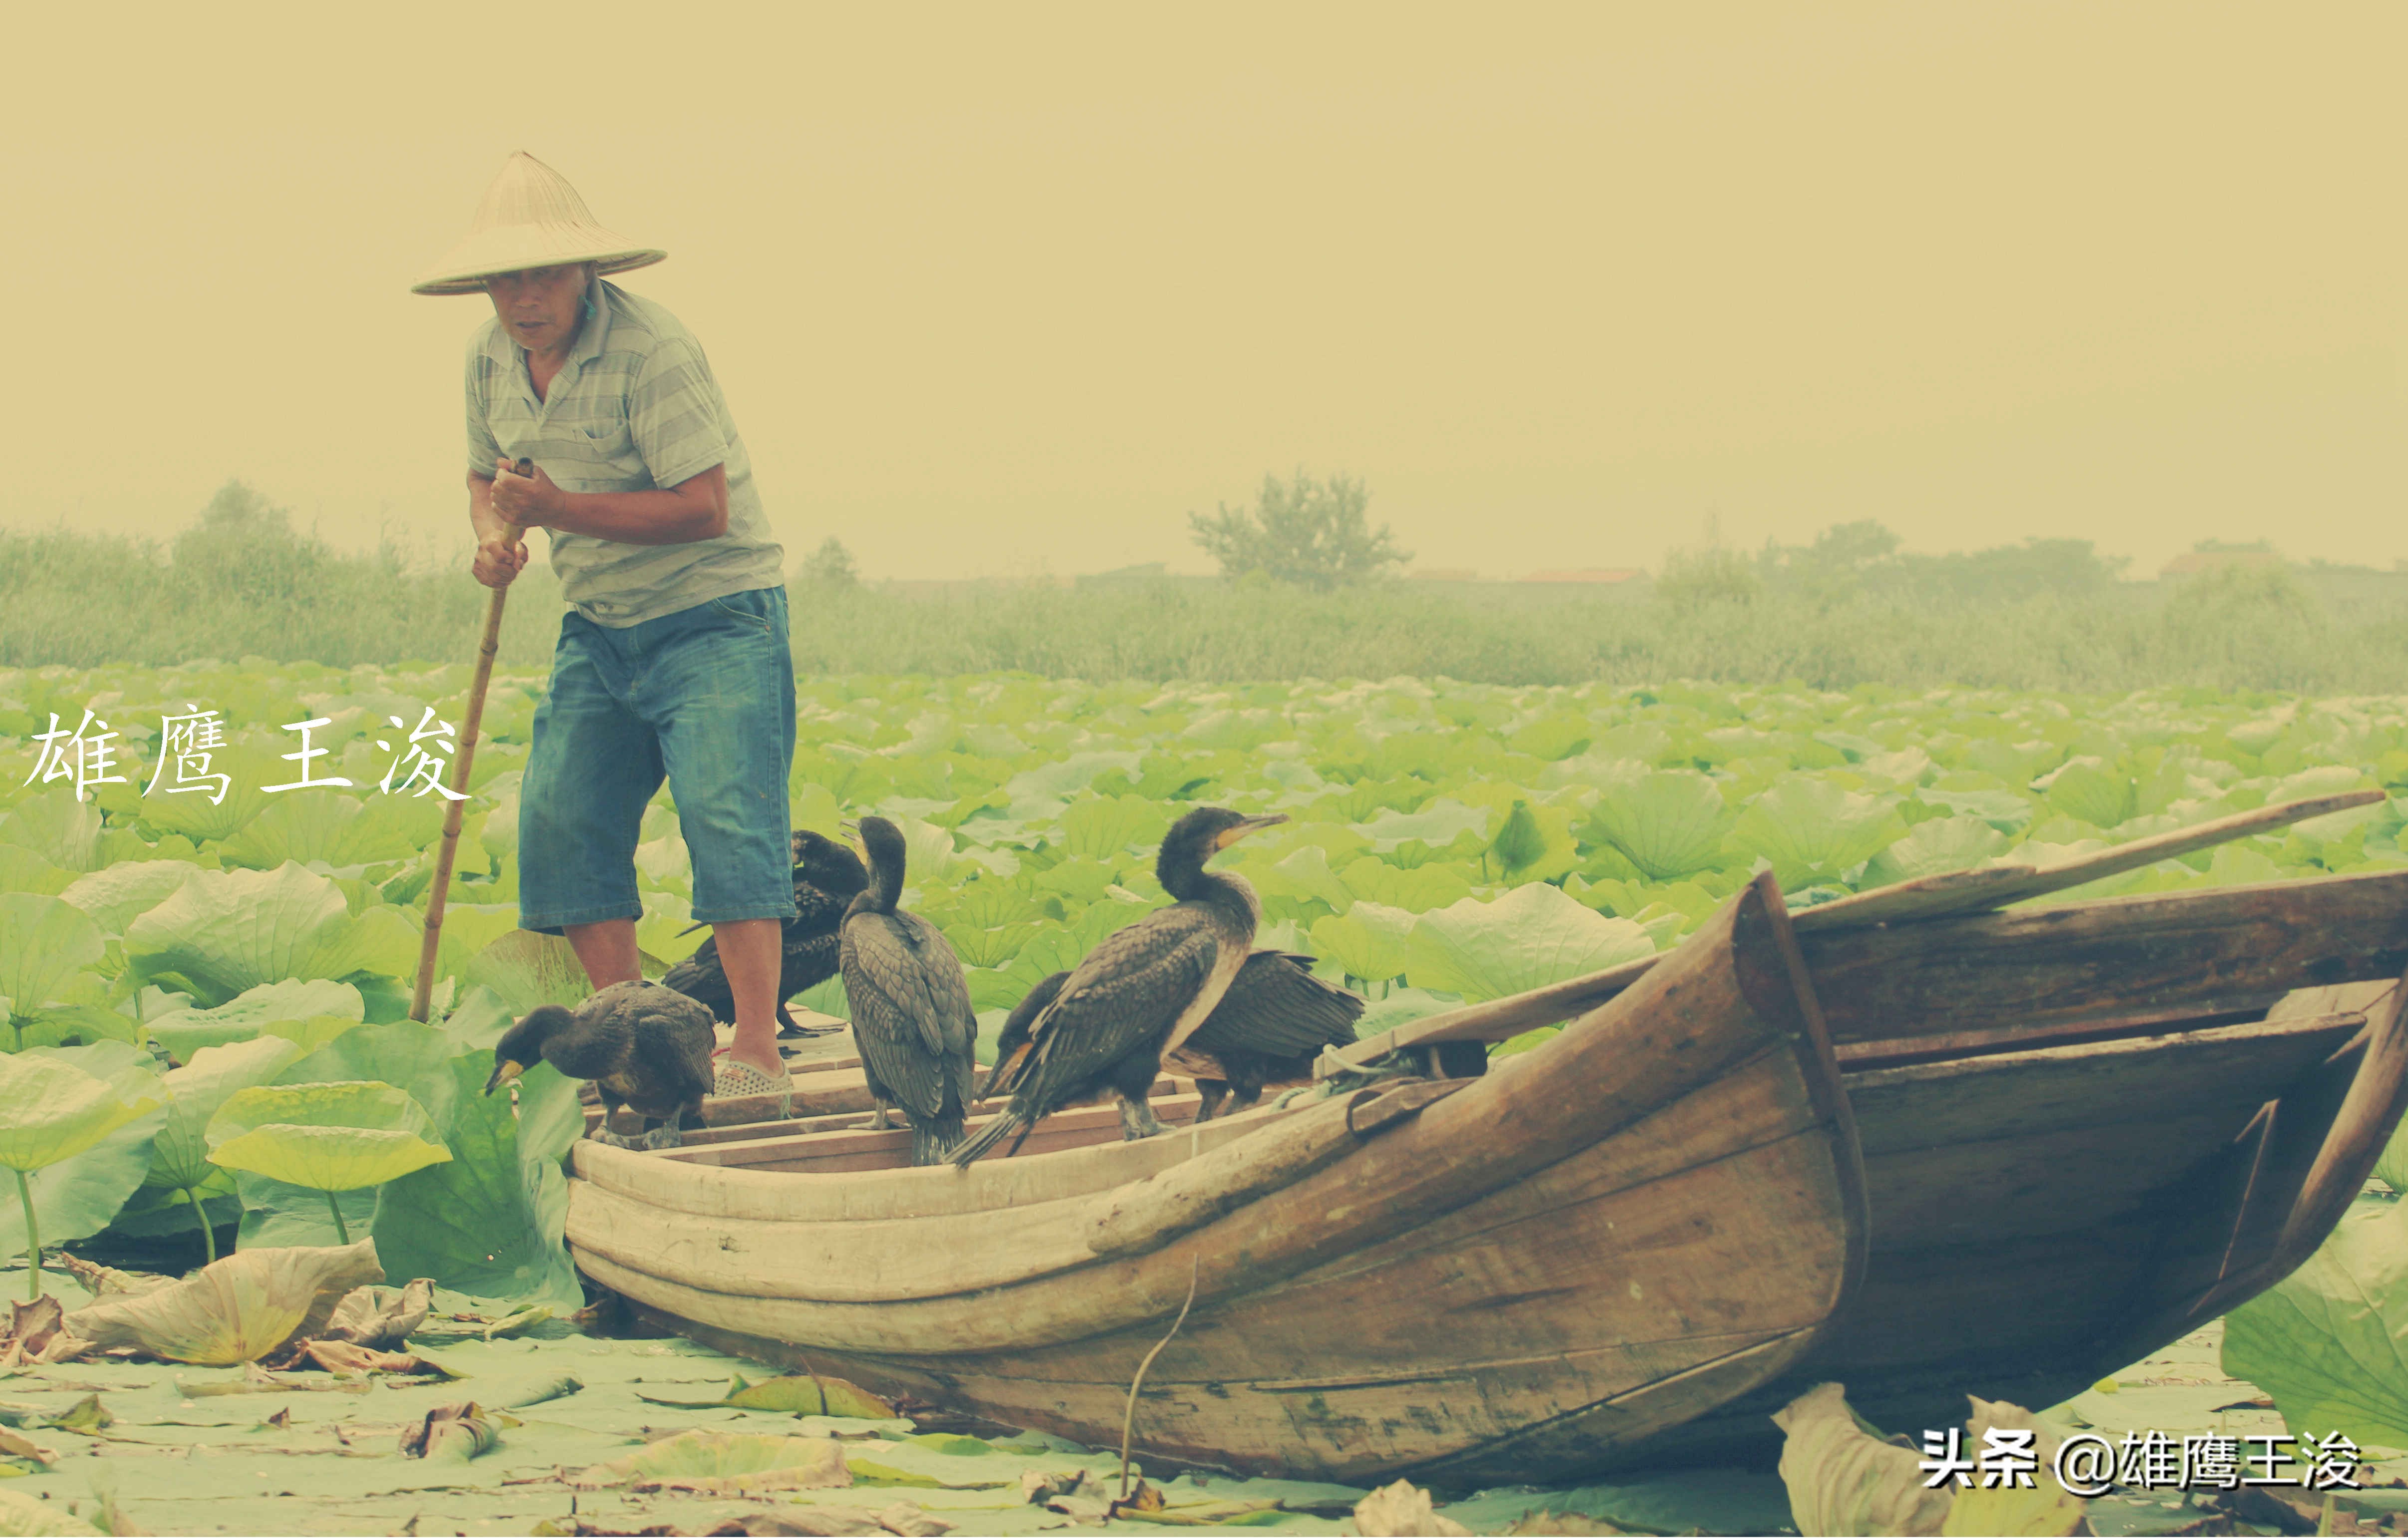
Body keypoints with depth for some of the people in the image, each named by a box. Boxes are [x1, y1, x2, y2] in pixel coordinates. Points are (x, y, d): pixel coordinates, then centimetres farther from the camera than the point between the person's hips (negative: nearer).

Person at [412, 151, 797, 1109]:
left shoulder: (649, 349, -21)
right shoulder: (492, 357, 2)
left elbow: (704, 508, -25)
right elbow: (488, 478, 17)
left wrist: (556, 510, -27)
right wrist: (493, 534, -7)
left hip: (714, 612, -7)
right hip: (600, 626, 7)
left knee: (725, 813, -18)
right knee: (559, 814, -1)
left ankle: (758, 1053, -18)